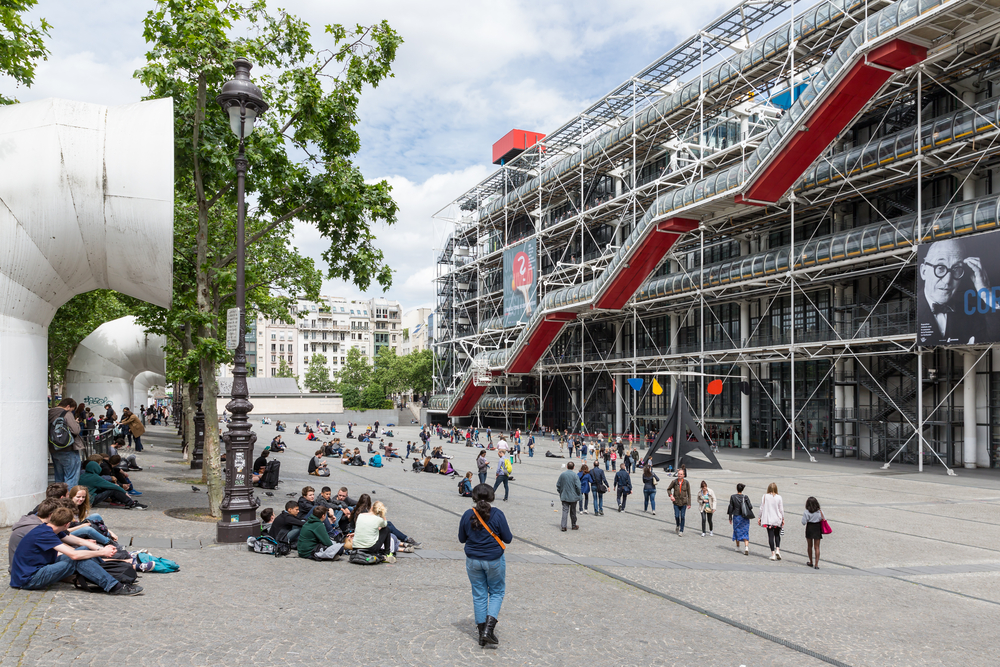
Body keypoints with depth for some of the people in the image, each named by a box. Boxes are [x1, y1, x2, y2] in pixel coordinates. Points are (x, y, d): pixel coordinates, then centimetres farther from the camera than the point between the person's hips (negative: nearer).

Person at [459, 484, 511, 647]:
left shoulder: (467, 515, -7)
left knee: (479, 595, 13)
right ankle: (489, 628, -2)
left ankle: (482, 633, 17)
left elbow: (462, 539, 4)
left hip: (473, 561, 2)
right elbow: (507, 539, -7)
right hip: (494, 560, -2)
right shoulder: (497, 514, -14)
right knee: (497, 592, 13)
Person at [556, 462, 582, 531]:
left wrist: (560, 493, 18)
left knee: (565, 510, 2)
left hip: (564, 496, 2)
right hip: (573, 497, -2)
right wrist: (579, 495, 0)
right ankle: (574, 525, 25)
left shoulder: (562, 474, -2)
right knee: (573, 511, 12)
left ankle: (563, 526, -7)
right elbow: (578, 486, -14)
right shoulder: (575, 475, -11)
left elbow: (558, 485, 4)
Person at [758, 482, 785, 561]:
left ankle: (773, 554, 3)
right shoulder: (778, 497, -8)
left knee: (771, 536, 4)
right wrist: (783, 519, 9)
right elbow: (781, 509, -2)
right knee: (777, 535, 17)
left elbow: (762, 508, 0)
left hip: (768, 520, 0)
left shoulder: (764, 497, -4)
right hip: (777, 519, 0)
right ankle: (777, 549, 0)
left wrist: (760, 518, 11)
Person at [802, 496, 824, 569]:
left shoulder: (806, 512, -13)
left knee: (809, 546, 16)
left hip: (809, 528, -1)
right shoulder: (820, 511, -6)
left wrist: (803, 516, 4)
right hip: (817, 529, 1)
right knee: (817, 547, 4)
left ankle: (811, 562, 27)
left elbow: (804, 522, -12)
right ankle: (816, 564, -3)